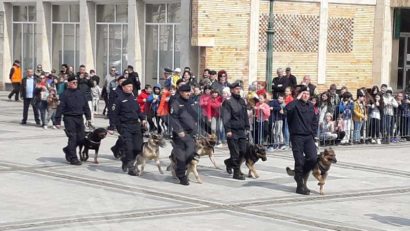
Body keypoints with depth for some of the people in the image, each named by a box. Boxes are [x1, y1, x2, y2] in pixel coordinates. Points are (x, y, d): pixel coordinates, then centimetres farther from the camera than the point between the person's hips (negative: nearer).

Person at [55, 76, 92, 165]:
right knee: (72, 137, -7)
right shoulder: (65, 94, -6)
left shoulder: (80, 93, 11)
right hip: (69, 118, -6)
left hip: (79, 118, 6)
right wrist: (58, 121, -12)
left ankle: (68, 150, 28)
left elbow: (86, 106, 17)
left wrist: (88, 118, 11)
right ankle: (73, 158, 0)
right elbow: (60, 108, -8)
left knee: (81, 138, 5)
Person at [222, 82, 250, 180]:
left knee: (243, 151, 7)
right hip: (232, 131, -7)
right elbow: (225, 117, -13)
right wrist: (228, 130, -19)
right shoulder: (228, 102, -8)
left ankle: (229, 162, 31)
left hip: (242, 131, 7)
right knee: (235, 153, -3)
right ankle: (236, 173, 4)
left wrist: (247, 128, 15)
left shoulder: (242, 101, 14)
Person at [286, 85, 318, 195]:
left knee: (313, 158, -8)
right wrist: (298, 99, -20)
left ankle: (300, 174, 18)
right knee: (299, 161, -2)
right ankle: (300, 186, 7)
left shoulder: (310, 106, 12)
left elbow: (314, 121, 21)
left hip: (309, 136, 5)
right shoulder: (295, 104, -7)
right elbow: (288, 108, -31)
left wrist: (313, 133, 13)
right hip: (297, 136, -5)